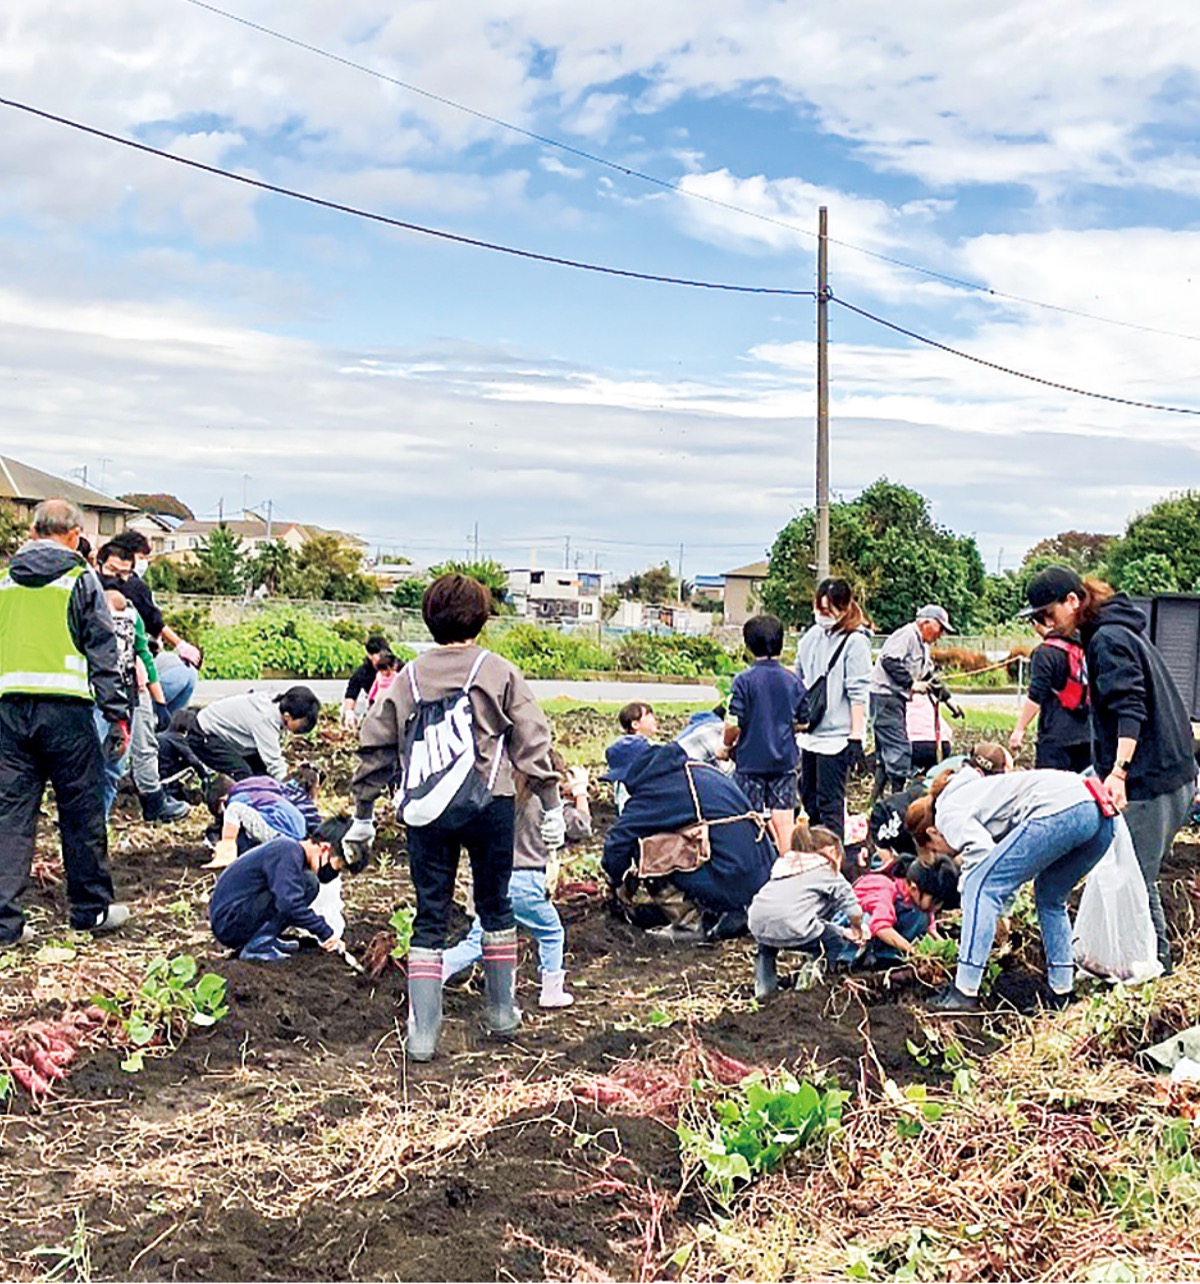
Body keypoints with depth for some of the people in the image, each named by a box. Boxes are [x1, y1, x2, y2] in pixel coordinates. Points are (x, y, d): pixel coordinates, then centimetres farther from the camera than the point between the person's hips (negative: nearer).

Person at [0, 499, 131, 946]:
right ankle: (92, 907, 18)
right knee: (81, 810, 7)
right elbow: (102, 650, -2)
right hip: (64, 707, -4)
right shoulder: (80, 578, 1)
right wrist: (118, 714, 0)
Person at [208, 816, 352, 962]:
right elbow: (290, 905, -29)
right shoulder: (288, 853, -18)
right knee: (308, 883, -18)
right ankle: (257, 946, -15)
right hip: (230, 923, -10)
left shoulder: (290, 849, 12)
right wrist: (326, 933, -21)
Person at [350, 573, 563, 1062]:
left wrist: (363, 814, 21)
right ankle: (501, 1012, 27)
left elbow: (376, 747, 12)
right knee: (495, 906, 16)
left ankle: (421, 1031, 2)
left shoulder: (408, 676, 10)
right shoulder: (498, 671, 3)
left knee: (430, 917, 7)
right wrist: (552, 805, 5)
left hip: (426, 813, 1)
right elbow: (532, 742, 0)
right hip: (487, 805, -1)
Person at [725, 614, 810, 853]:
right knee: (784, 820, 7)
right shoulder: (793, 681, 0)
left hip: (751, 760, -3)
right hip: (785, 761, 3)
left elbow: (733, 725, -15)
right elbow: (803, 722, 8)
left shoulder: (744, 680, -12)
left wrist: (727, 745, 4)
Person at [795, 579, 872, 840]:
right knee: (809, 798, 16)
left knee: (830, 803, -4)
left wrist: (856, 738, -16)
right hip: (810, 732, 8)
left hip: (836, 736, -8)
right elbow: (797, 679, 20)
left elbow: (859, 694, -14)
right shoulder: (812, 636, 10)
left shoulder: (855, 642, -11)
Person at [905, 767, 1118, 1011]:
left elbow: (981, 855, -7)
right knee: (1050, 897, 29)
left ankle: (964, 993, -4)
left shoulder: (949, 813, 9)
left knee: (980, 886, -2)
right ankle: (1061, 991, 27)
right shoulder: (970, 792, 35)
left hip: (1058, 811, -10)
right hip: (1100, 814, 10)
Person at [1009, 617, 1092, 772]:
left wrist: (1019, 729, -9)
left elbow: (1036, 697, -15)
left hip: (1056, 735, -7)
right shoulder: (1080, 647, 11)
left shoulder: (1045, 653, -11)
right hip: (1086, 734, 7)